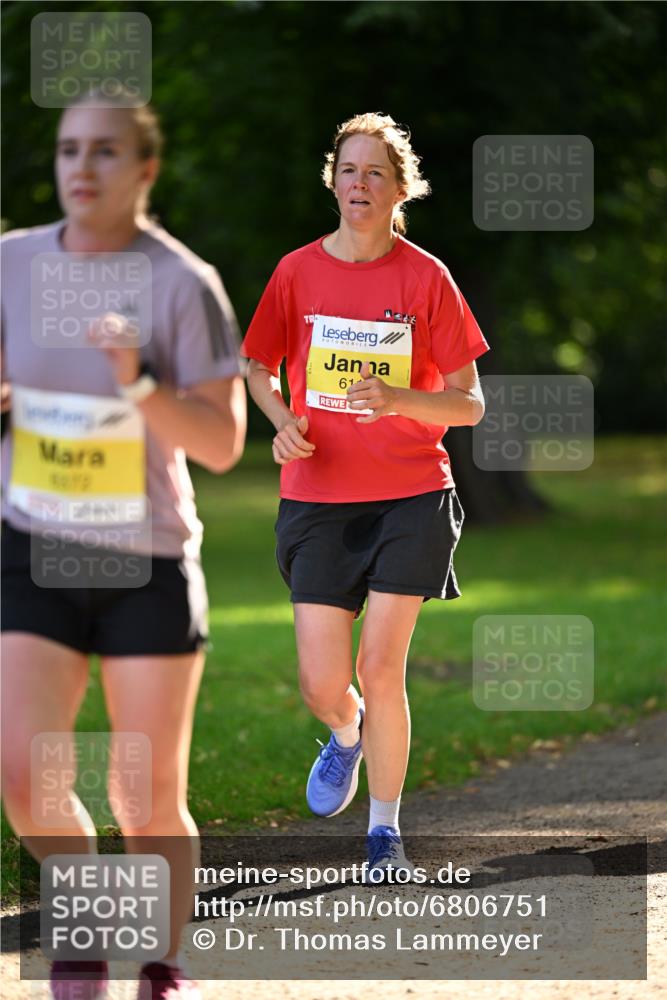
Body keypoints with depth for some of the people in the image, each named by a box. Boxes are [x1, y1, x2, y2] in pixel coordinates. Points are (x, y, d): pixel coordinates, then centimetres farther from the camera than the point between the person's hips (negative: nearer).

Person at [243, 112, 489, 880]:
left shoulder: (426, 278, -4)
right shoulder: (298, 271, 1)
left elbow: (469, 404, -2)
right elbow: (259, 368, 16)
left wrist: (398, 398, -21)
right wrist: (283, 422, -5)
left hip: (411, 498, -2)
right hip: (318, 498, 2)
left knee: (381, 671, -7)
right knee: (322, 685, -2)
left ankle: (385, 829, 11)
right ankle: (348, 735, 35)